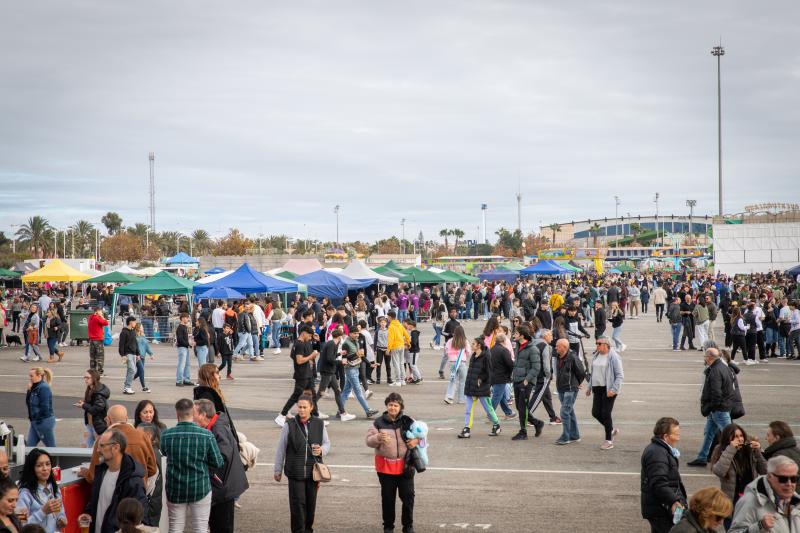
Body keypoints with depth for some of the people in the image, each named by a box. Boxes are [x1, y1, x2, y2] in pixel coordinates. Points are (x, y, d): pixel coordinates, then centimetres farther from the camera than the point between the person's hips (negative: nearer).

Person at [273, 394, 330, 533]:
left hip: (313, 471, 2)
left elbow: (327, 443, 13)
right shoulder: (289, 426, -4)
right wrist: (278, 470, 5)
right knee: (298, 503, -5)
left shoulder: (319, 424, 3)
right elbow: (280, 449, 2)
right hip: (295, 472, -2)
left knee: (311, 502, 10)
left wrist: (321, 450, -11)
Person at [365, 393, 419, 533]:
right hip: (385, 466, 0)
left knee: (408, 495, 5)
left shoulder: (408, 421, 0)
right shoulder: (379, 423, -1)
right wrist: (378, 438, -23)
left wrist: (416, 440, -12)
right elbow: (369, 440, -2)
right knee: (388, 497, 8)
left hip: (405, 465, 0)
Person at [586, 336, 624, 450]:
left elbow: (620, 376, -13)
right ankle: (612, 430, 29)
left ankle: (609, 441, 7)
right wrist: (589, 387, 17)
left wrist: (614, 390, -20)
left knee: (605, 414, -5)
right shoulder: (596, 356, 11)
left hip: (608, 390, -7)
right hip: (598, 389, 7)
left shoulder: (614, 357, -12)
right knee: (595, 413, 5)